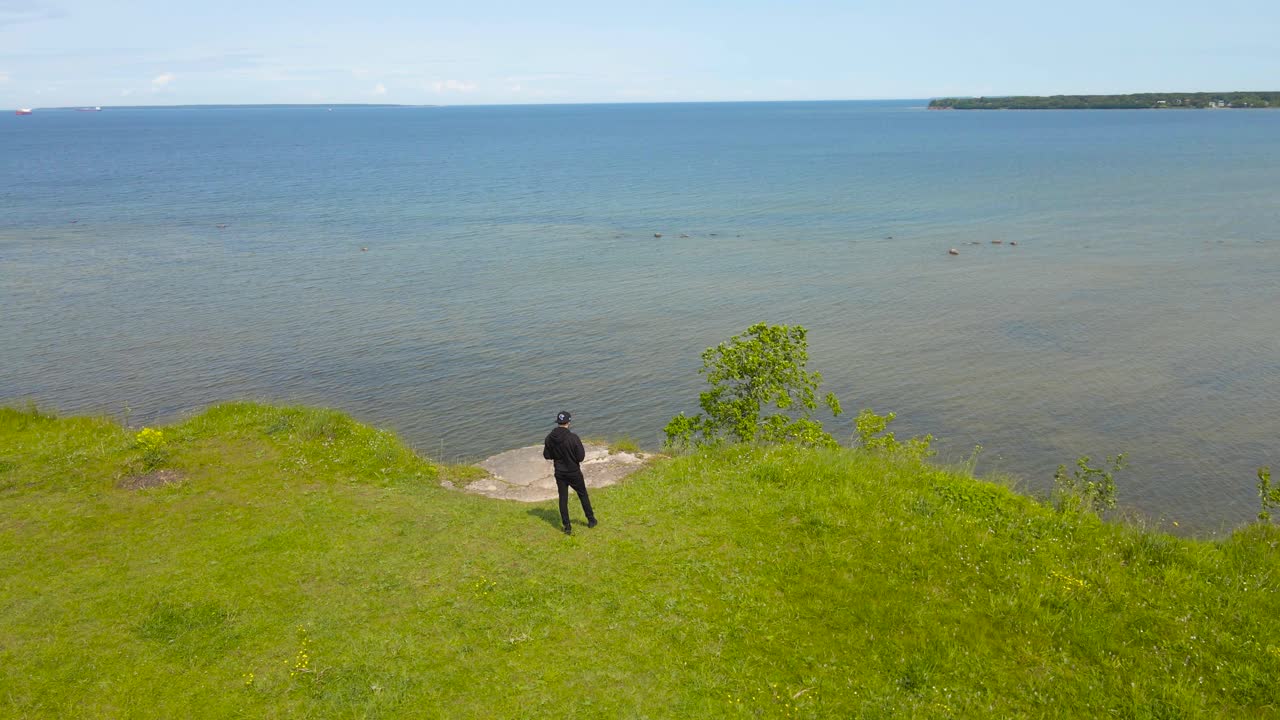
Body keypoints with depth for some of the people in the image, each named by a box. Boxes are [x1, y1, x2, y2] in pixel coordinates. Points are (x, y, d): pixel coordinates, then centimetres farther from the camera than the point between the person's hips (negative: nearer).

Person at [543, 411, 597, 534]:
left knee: (563, 498, 11)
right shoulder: (572, 437, -24)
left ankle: (567, 527, 14)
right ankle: (591, 520, 29)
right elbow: (581, 457, -20)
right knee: (583, 495, 16)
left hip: (559, 473, 3)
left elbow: (547, 455, 0)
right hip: (574, 473, -3)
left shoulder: (550, 438, -10)